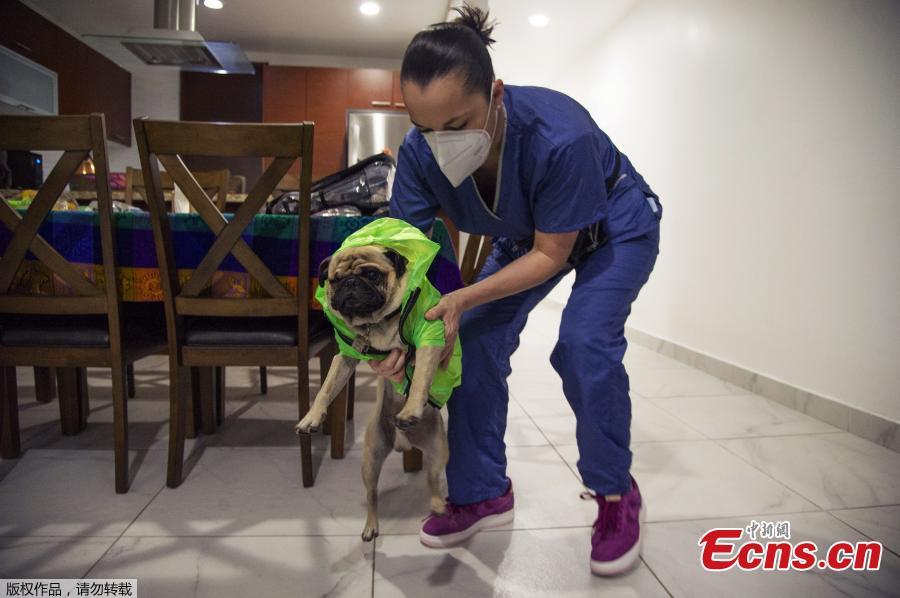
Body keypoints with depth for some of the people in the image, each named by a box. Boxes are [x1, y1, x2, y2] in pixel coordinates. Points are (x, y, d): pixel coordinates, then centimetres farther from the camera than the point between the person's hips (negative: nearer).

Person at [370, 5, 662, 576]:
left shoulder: (561, 135, -40)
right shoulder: (420, 152, -26)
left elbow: (551, 255, -29)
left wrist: (464, 299, -39)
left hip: (616, 227, -5)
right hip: (528, 234, 5)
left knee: (583, 346, -26)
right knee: (474, 342, -7)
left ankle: (617, 496, 1)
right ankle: (483, 493, 11)